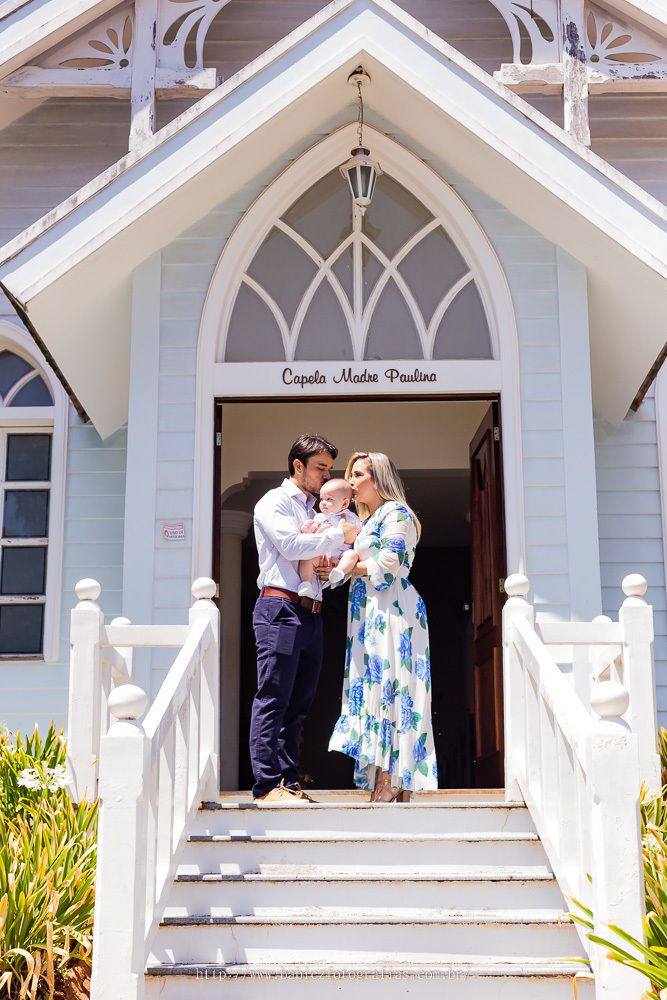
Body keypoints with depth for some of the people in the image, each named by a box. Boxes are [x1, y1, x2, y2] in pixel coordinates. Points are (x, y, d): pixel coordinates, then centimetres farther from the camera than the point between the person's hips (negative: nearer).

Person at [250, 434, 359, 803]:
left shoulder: (316, 512, 26)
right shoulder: (274, 502, 3)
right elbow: (291, 545, -14)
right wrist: (340, 535, -8)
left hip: (311, 613, 8)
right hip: (281, 608, -8)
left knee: (297, 703, 7)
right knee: (272, 699, -10)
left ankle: (288, 782, 10)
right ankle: (267, 784, -10)